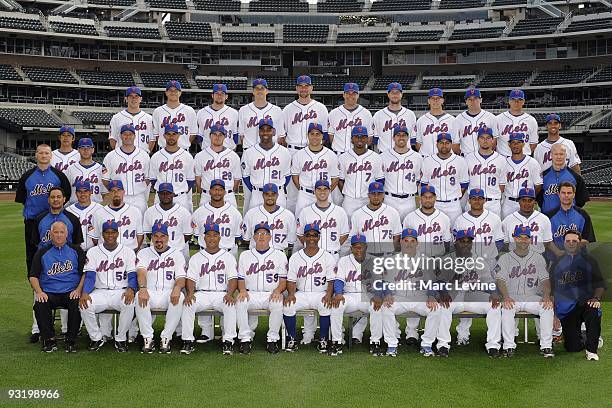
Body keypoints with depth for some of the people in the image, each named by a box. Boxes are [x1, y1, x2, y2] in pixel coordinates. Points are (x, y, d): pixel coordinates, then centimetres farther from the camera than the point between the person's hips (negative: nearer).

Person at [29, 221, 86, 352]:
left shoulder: (76, 250, 13)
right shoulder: (42, 253, 15)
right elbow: (33, 276, 10)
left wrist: (78, 290, -8)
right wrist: (39, 292, -7)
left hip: (71, 292, -1)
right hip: (48, 293, 1)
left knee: (76, 304, -32)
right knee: (39, 306, -30)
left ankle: (71, 340, -17)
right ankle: (49, 340, -14)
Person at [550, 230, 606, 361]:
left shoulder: (589, 261, 9)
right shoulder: (557, 264, 12)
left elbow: (600, 284, 5)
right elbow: (552, 291, 13)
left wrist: (596, 298, -17)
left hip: (586, 304, -1)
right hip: (566, 310, 1)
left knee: (594, 311, -39)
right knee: (573, 347, -10)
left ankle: (592, 348, -22)